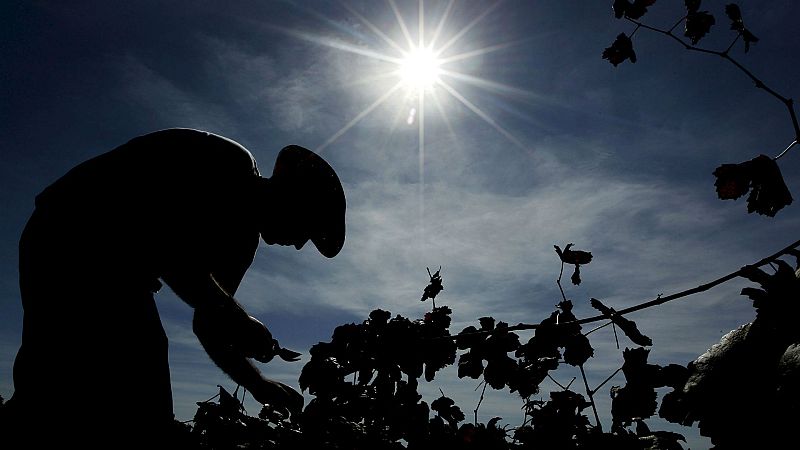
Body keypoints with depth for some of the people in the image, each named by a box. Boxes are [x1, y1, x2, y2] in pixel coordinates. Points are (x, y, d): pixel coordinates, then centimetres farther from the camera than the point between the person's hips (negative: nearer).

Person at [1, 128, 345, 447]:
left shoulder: (243, 236, 9)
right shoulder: (229, 161, -16)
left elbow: (207, 322, 13)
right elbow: (157, 229, -31)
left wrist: (257, 384, 6)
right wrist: (232, 315, -30)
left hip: (116, 272, 8)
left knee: (144, 415, -2)